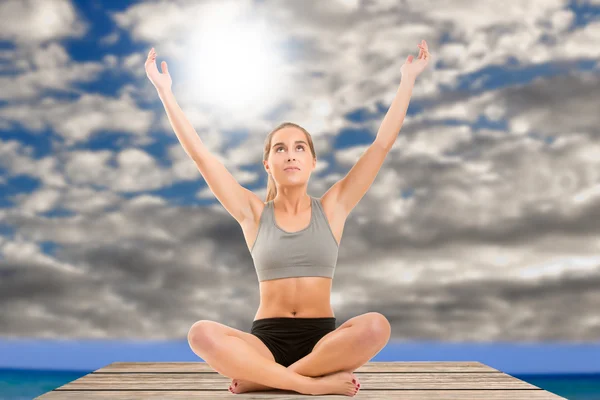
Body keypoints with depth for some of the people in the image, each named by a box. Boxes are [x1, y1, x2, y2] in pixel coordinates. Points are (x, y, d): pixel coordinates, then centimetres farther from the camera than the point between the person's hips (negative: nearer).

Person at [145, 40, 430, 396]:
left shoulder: (332, 207, 6)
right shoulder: (254, 212, 6)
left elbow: (382, 145, 4)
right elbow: (200, 153, 2)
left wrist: (407, 80, 4)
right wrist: (165, 91, 0)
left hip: (322, 338, 1)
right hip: (266, 340, -1)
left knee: (376, 326, -32)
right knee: (202, 333, -30)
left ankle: (262, 378, -21)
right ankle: (314, 382, -27)